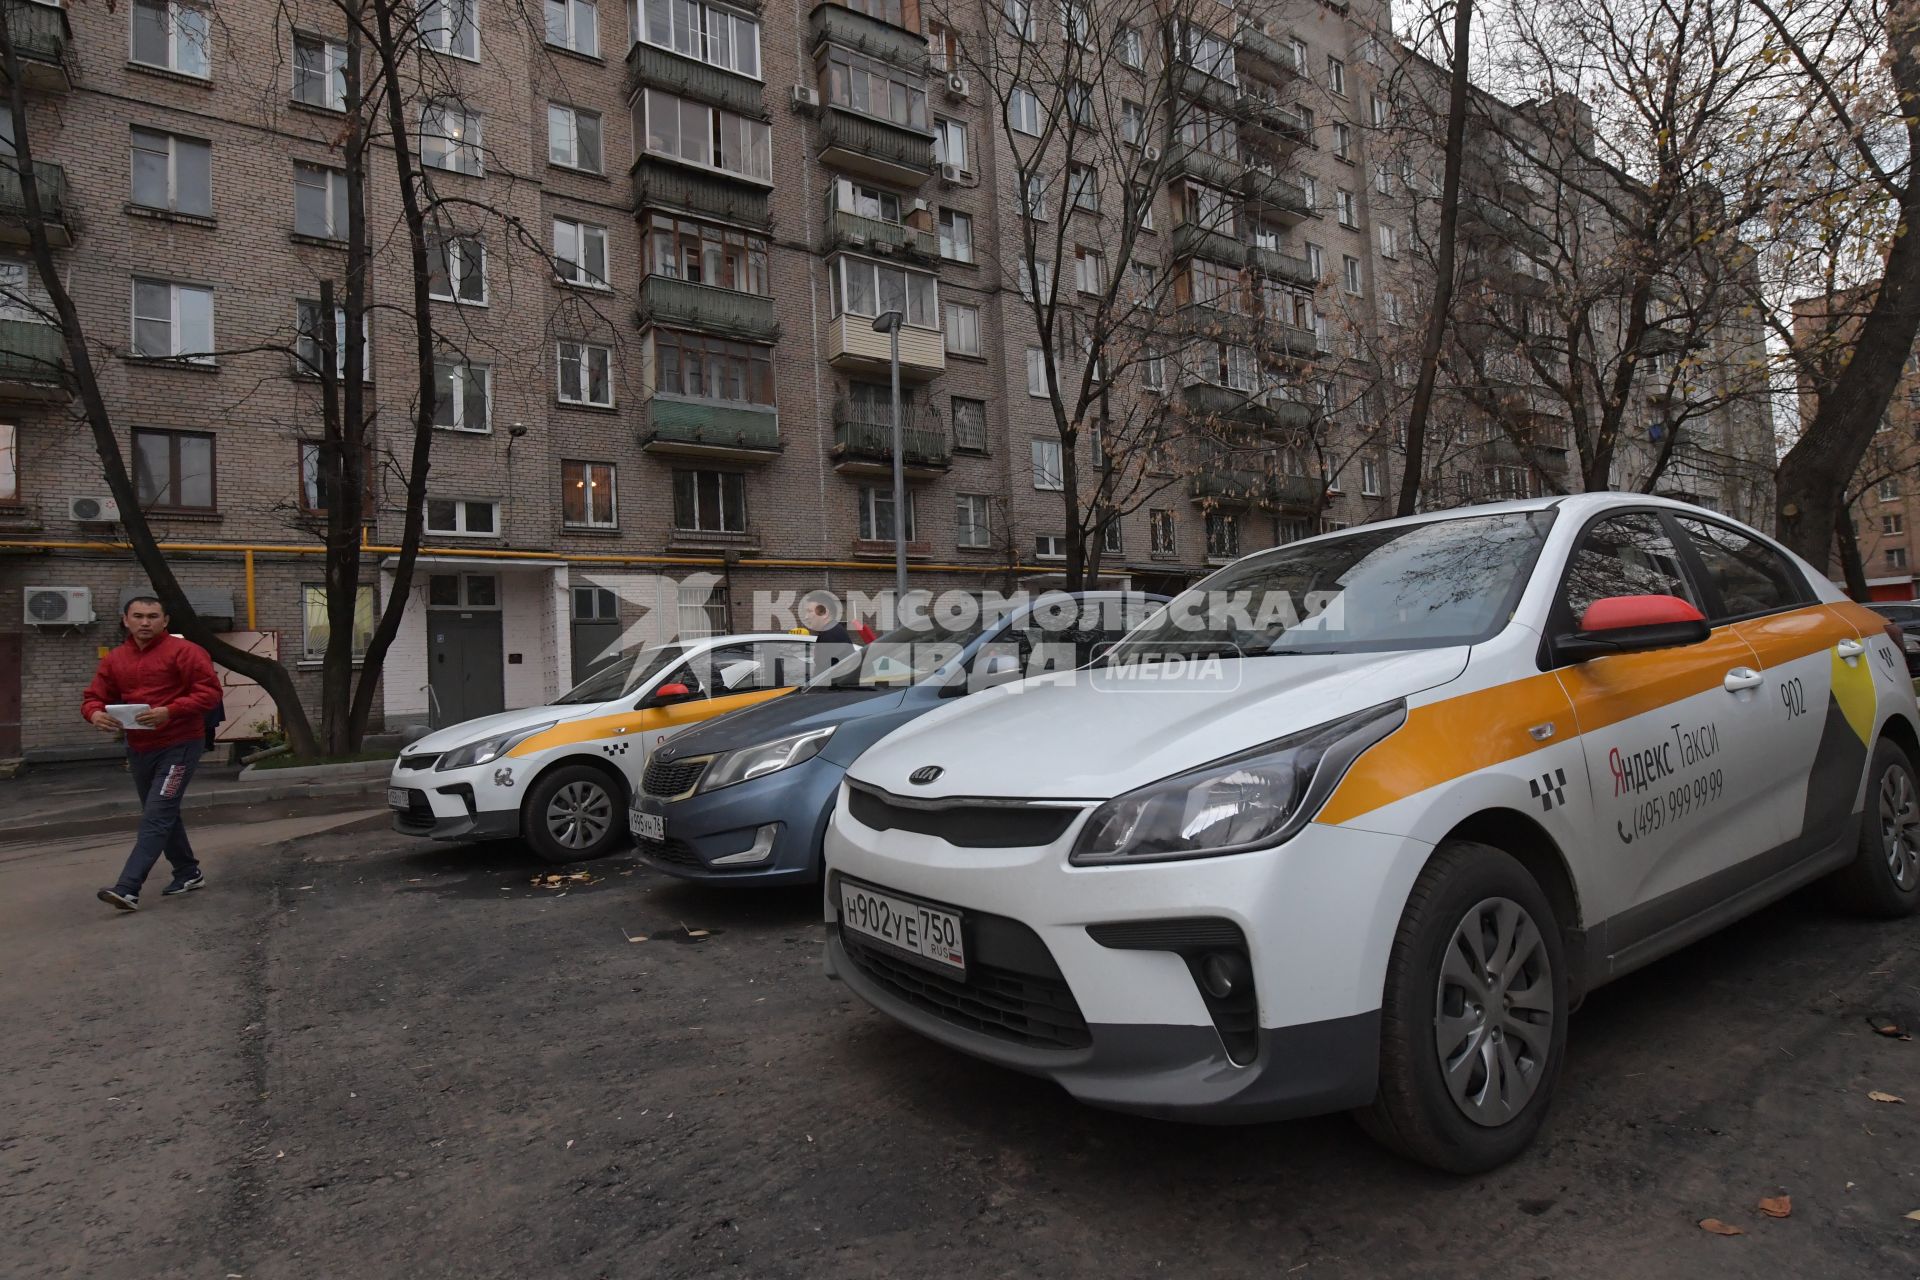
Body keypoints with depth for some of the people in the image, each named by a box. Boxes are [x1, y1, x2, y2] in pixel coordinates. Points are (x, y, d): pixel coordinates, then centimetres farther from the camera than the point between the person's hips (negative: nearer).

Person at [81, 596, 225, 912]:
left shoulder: (184, 652, -11)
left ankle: (128, 889, -13)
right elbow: (93, 697, 9)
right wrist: (95, 713, -15)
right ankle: (188, 873, 32)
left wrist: (170, 711, -28)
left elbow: (209, 691, -17)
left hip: (179, 746, -8)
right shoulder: (114, 659, 8)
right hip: (139, 750, 8)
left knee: (156, 818, -11)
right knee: (163, 815, 17)